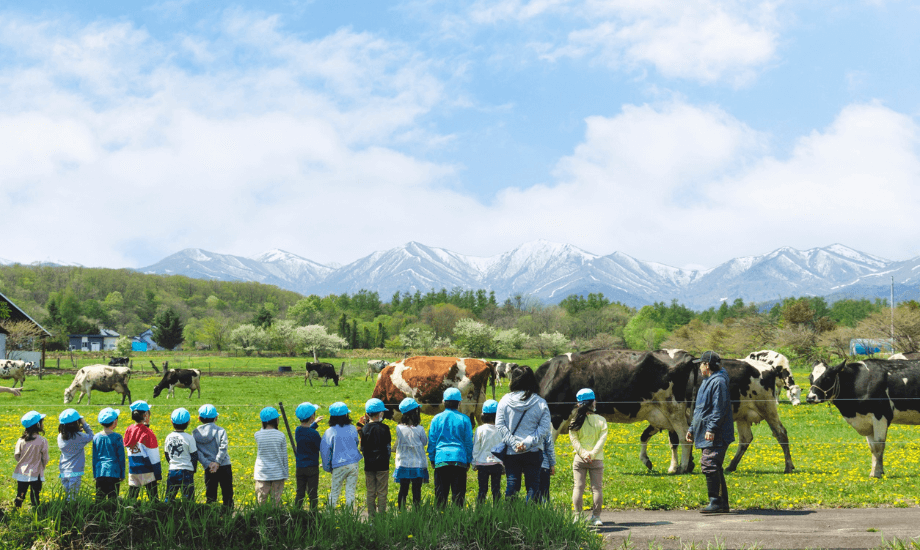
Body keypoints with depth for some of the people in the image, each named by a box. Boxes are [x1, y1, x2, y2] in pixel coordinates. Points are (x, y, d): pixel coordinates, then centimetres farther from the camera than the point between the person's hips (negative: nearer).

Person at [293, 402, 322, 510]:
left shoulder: (297, 430, 1)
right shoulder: (314, 433, -18)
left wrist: (314, 424, 36)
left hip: (300, 468, 5)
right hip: (312, 468, -5)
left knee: (300, 494, 11)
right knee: (313, 495, 3)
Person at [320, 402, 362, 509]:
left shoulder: (329, 432, -8)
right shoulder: (353, 429, 1)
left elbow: (325, 451, -2)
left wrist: (328, 467, 10)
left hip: (339, 466, -2)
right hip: (353, 463, 2)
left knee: (335, 492, 8)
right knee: (350, 491, 7)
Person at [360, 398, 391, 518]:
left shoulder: (364, 429, -1)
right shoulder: (384, 428, -8)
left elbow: (362, 448, 5)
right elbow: (388, 446, 0)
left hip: (369, 465, 3)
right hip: (382, 464, -2)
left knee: (370, 493, 8)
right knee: (382, 492, 3)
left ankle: (371, 516, 9)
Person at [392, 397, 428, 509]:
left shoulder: (399, 428, -7)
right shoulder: (419, 429, -14)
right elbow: (425, 442, 2)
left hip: (403, 465, 2)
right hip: (418, 465, -2)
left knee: (403, 490, 9)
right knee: (416, 491, 5)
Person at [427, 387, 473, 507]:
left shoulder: (437, 419, 3)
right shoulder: (464, 419, 2)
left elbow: (431, 441, 8)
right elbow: (469, 442, 7)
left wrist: (432, 459, 17)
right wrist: (468, 460, 16)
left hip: (441, 460, 1)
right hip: (459, 459, -1)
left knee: (440, 493, 5)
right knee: (458, 493, 2)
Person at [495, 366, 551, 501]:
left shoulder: (505, 400, -1)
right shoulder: (540, 402, -2)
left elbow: (500, 425, -5)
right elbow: (545, 428, -7)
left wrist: (513, 443, -8)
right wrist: (528, 442, -11)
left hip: (510, 453, 1)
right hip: (533, 453, -1)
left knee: (511, 484, 7)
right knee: (533, 485, 6)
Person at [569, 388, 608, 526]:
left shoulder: (575, 421, 1)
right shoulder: (601, 420, -1)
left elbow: (574, 440, -5)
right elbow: (602, 439, -8)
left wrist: (583, 453, -8)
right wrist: (592, 454, -11)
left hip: (579, 459, 1)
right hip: (597, 460, -1)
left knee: (578, 487, 4)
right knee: (597, 488, 6)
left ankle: (578, 516, 3)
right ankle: (596, 517, 6)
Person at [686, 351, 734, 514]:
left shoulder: (718, 382, -11)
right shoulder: (707, 382, 21)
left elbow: (719, 408, -19)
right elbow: (700, 409, 27)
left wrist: (712, 429, -24)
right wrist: (692, 428, 26)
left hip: (715, 436, -10)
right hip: (706, 435, 10)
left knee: (709, 466, -16)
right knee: (714, 468, 10)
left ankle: (715, 503, -15)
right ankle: (723, 504, 14)